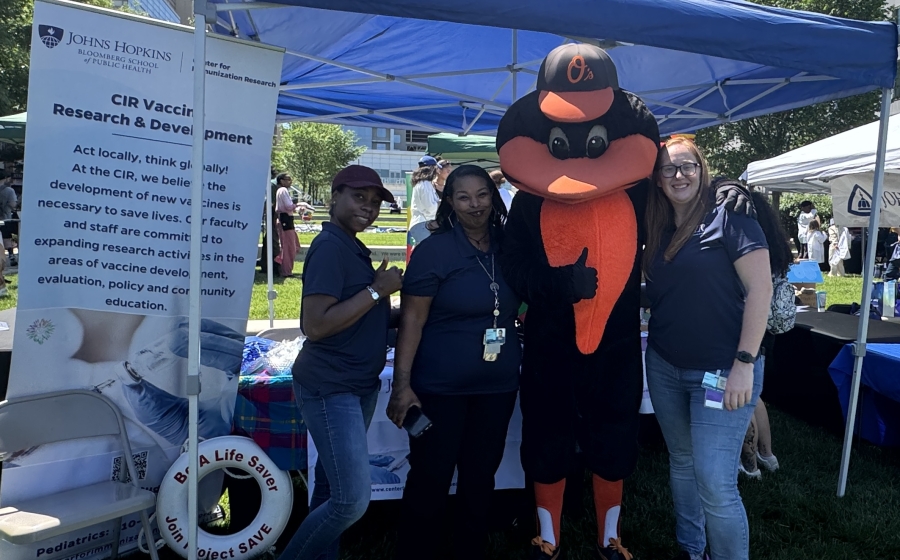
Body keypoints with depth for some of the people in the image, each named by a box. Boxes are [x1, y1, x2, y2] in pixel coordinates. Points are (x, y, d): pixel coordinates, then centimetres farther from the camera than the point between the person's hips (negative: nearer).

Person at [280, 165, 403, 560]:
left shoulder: (352, 247, 12)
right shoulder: (330, 247, -17)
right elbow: (315, 325, -24)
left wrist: (383, 289, 1)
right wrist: (377, 290, -21)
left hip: (359, 386, 10)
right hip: (330, 390, -10)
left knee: (331, 489, 19)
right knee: (353, 499, -9)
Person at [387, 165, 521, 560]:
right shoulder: (434, 250, -11)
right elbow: (412, 320, -13)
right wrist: (402, 383, -18)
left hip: (498, 386, 5)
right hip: (441, 388, -5)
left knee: (481, 476, 18)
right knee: (430, 479, 5)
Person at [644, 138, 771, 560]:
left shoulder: (730, 218, -10)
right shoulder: (658, 231, 9)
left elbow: (760, 290, -15)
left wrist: (744, 364, -18)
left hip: (721, 371, -6)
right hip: (664, 367, 7)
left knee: (715, 484, -5)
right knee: (681, 463, 18)